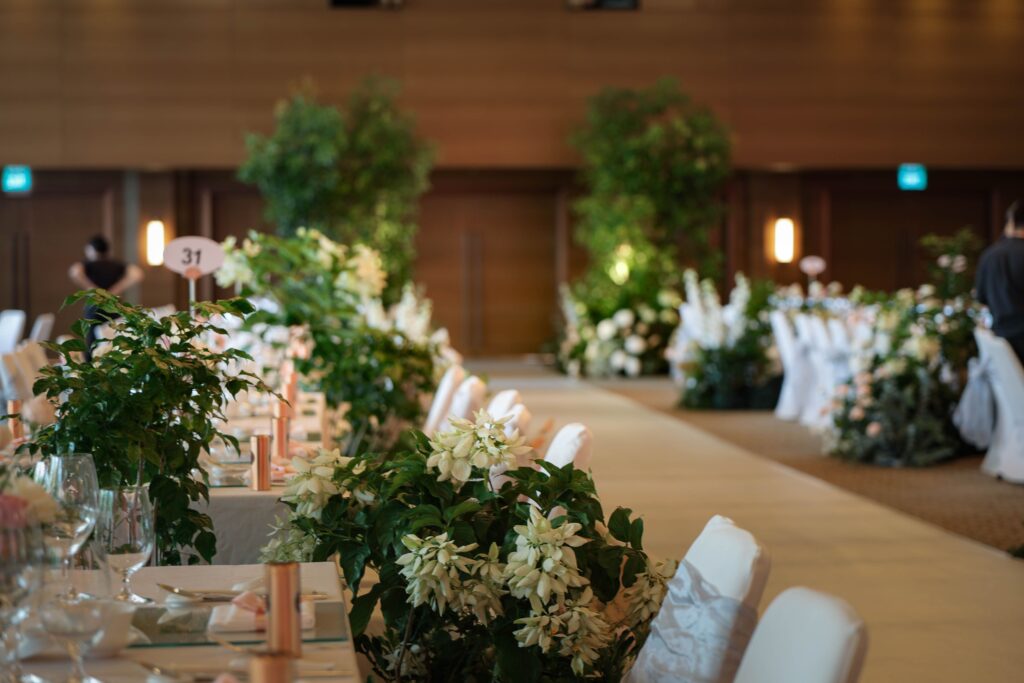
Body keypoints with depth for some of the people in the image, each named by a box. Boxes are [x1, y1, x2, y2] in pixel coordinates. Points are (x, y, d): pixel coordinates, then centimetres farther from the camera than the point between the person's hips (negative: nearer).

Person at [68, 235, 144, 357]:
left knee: (92, 348, -1)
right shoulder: (118, 265, 12)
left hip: (95, 307, -3)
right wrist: (117, 289, 1)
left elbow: (75, 272, -18)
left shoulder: (88, 264, 4)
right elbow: (137, 274, -1)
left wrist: (90, 288, -9)